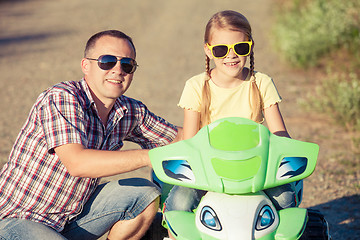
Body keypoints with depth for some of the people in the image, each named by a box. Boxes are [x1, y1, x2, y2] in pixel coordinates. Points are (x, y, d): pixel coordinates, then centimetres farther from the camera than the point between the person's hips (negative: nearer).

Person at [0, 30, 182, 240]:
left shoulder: (131, 111, 0)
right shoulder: (61, 98, -21)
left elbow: (177, 136, 12)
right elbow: (77, 163, -34)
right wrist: (149, 156, -36)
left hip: (71, 218, 7)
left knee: (146, 194, -4)